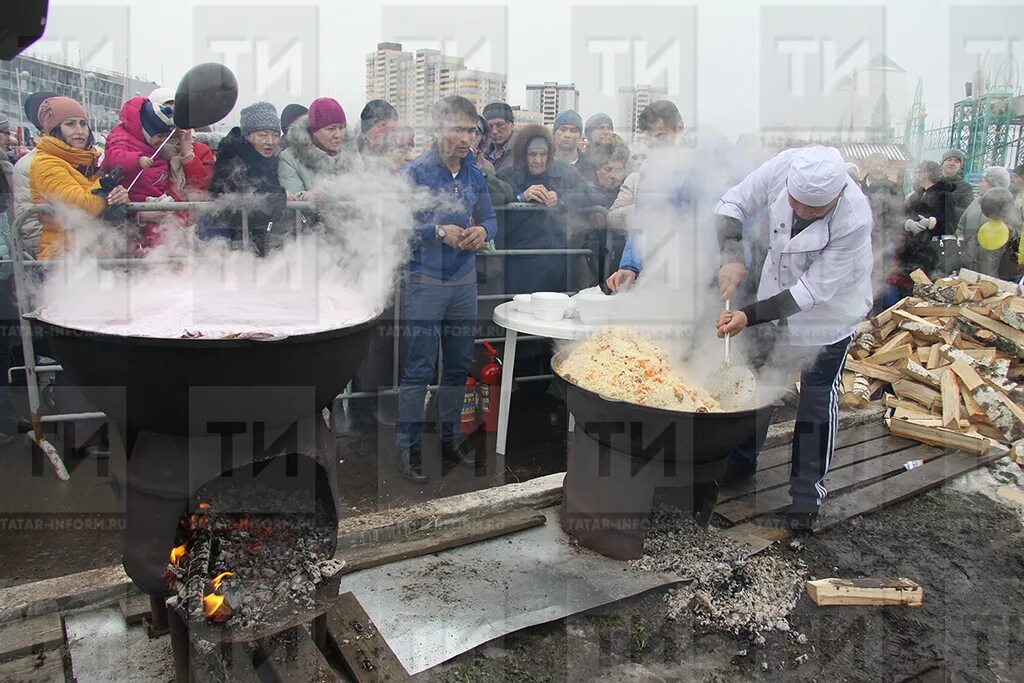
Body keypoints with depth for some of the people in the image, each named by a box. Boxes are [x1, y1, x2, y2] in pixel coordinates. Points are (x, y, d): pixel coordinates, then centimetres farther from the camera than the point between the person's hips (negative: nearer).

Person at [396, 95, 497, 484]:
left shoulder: (474, 174, 9)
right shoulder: (415, 172, -8)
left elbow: (490, 219, 15)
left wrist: (483, 230, -8)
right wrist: (438, 232, -21)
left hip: (465, 283, 6)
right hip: (426, 283, -5)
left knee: (458, 368, 13)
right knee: (419, 370, -2)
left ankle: (449, 439, 28)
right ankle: (408, 448, 10)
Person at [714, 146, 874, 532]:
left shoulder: (854, 220, -34)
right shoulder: (784, 166, -24)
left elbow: (813, 291, -30)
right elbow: (732, 204, -11)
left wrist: (750, 316, -35)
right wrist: (733, 257, -26)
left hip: (828, 311, -5)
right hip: (777, 293, 5)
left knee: (818, 402, 1)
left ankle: (807, 490, 19)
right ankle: (742, 460, 35)